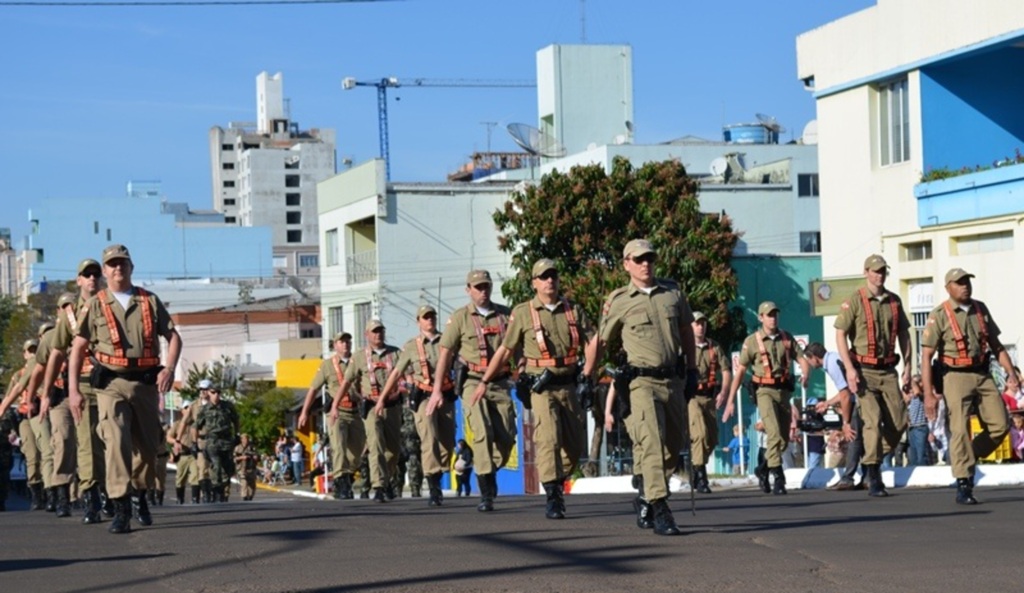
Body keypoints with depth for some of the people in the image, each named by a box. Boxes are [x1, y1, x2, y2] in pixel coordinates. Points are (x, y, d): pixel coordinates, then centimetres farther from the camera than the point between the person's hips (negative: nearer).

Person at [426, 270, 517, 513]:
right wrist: (437, 390, -2)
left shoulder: (505, 315, 10)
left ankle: (490, 473, 25)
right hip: (473, 383, -3)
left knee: (507, 436, -3)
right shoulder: (460, 318, 2)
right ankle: (486, 494, -15)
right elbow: (445, 354, 2)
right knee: (482, 433, -16)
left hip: (500, 383, 3)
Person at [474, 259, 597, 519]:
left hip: (569, 385, 4)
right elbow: (505, 350, 7)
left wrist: (587, 376, 2)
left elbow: (592, 341, 11)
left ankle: (557, 484, 28)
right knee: (548, 438, -18)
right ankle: (553, 498, -16)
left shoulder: (574, 311, 8)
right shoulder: (523, 313, 1)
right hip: (541, 387, -4)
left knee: (576, 444, 6)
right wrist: (484, 381, 7)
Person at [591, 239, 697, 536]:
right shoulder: (618, 301, 1)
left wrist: (692, 370, 18)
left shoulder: (673, 293, 11)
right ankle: (660, 511, -19)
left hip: (673, 380, 5)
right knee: (652, 443, -17)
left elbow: (686, 332, 21)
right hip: (642, 381, -5)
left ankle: (645, 497, 30)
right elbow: (600, 342, 9)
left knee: (674, 446, 11)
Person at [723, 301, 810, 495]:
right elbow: (740, 371, 0)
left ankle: (763, 469, 33)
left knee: (784, 439, 10)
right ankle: (778, 479, -19)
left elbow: (803, 360, 9)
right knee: (774, 434, -20)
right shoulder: (752, 341, -1)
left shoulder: (787, 338, 10)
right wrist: (730, 401, -4)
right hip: (765, 391, -5)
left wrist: (805, 375, -16)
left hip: (784, 391, 5)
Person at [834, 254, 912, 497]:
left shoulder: (894, 301, 11)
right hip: (864, 370, -5)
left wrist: (908, 365, 9)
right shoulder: (854, 301, -5)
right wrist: (850, 368, -16)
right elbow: (840, 335, -8)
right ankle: (874, 480, -9)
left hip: (888, 370, 5)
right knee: (873, 421, -12)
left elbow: (904, 334, 17)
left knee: (899, 421, 1)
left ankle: (873, 460, 23)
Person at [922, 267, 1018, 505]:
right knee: (960, 429, -11)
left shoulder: (980, 309, 10)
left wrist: (1010, 373, 5)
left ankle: (968, 459, 20)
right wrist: (928, 394, -14)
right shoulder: (939, 315, -6)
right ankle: (963, 486, -6)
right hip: (956, 377, -5)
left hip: (983, 375, 5)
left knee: (999, 425, -2)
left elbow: (996, 345, 18)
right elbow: (926, 356, -8)